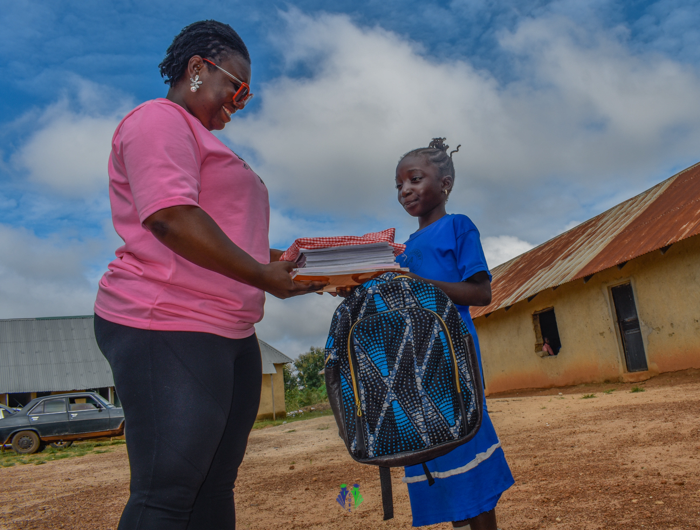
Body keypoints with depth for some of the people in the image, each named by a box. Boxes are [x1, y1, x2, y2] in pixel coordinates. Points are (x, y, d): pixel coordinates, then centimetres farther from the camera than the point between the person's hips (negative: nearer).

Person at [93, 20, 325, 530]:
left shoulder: (205, 143, 28)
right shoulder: (159, 120, -4)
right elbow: (171, 219, -19)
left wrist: (287, 259, 12)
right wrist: (263, 276, -15)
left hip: (230, 333, 10)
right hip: (167, 327, -10)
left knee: (215, 488, 9)